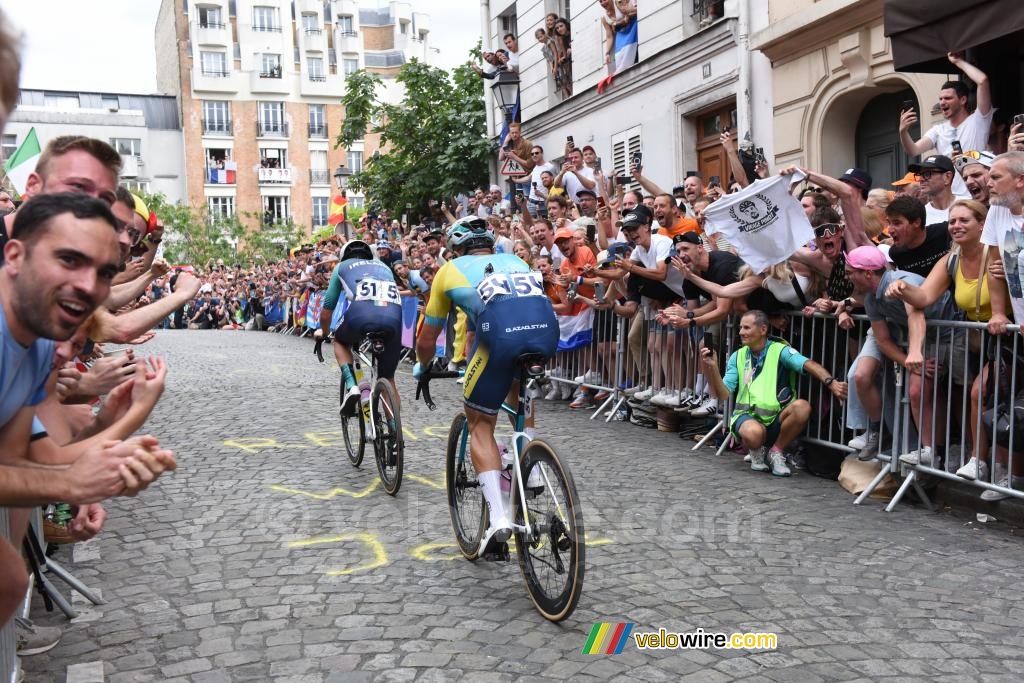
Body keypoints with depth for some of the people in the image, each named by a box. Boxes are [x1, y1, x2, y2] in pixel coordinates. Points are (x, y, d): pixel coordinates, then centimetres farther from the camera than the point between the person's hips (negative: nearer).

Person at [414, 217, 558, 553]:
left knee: (480, 425, 16)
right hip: (547, 329, 4)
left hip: (500, 332, -4)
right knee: (518, 384, 38)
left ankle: (498, 517, 3)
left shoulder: (451, 270, 28)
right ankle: (530, 470, 31)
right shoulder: (515, 260, 36)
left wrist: (422, 367, 54)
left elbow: (426, 339, 34)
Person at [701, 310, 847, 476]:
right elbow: (722, 394, -1)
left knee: (802, 406, -30)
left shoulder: (780, 350, -2)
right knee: (753, 432, -36)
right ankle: (757, 451, 4)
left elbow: (808, 365, -20)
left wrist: (831, 383, -38)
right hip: (748, 416, 0)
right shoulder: (737, 357, 6)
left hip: (777, 419, 1)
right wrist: (711, 367, -17)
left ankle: (776, 452, -5)